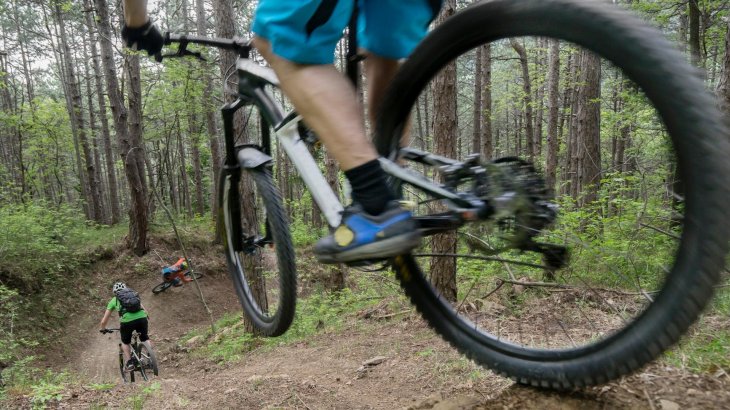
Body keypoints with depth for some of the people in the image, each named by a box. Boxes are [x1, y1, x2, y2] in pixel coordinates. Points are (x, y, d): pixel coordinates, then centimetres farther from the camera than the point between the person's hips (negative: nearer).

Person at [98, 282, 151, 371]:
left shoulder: (114, 300, 26)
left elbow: (104, 321, 29)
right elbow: (144, 310, 33)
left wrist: (102, 329, 48)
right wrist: (147, 319, 51)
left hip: (127, 321, -1)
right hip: (142, 318, 2)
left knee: (125, 342, 26)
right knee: (145, 339, 27)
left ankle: (129, 362, 14)